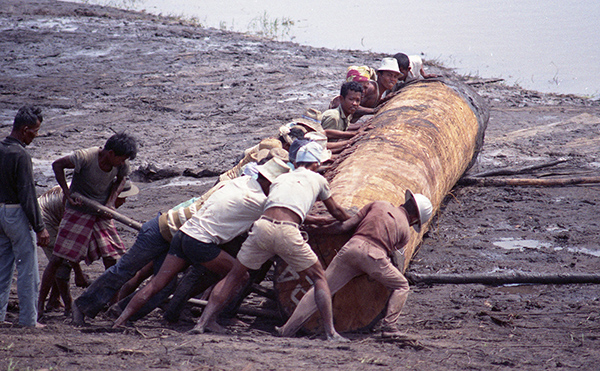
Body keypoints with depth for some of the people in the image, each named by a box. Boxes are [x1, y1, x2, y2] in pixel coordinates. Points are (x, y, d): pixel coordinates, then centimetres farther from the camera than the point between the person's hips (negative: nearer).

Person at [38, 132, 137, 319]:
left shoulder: (121, 165, -9)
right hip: (78, 211, -4)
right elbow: (57, 165, -13)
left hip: (102, 214, 4)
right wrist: (67, 194, -16)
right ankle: (40, 303, 5)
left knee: (112, 259, -4)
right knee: (58, 259, -4)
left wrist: (111, 201, -6)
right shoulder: (86, 157, -24)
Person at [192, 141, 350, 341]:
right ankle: (330, 331, 4)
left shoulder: (281, 178, 32)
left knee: (235, 276, 19)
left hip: (263, 226, 3)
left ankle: (203, 321, 14)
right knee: (319, 277, 15)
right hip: (288, 232, -3)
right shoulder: (318, 179, 27)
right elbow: (336, 211, 41)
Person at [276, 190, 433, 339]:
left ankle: (287, 329, 3)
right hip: (374, 256, -2)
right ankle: (389, 326, 5)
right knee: (401, 287, 22)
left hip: (352, 246, 2)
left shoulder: (379, 205, 24)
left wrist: (317, 229, 25)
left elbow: (346, 225, 17)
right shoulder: (405, 231, 21)